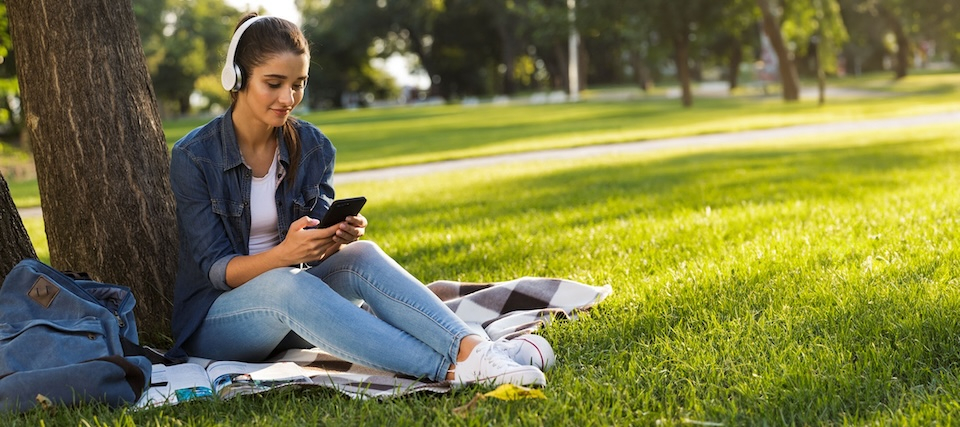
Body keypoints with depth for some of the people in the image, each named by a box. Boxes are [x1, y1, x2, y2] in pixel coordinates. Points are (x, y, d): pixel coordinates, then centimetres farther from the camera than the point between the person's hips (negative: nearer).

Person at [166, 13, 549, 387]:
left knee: (361, 256, -27)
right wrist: (284, 253, -35)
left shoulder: (313, 147, -1)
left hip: (290, 292, 4)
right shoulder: (193, 156, -13)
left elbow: (315, 247, -4)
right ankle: (451, 370, -46)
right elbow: (216, 268, -16)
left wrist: (338, 237, -28)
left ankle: (471, 347, -44)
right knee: (286, 283, -37)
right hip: (216, 318, -4)